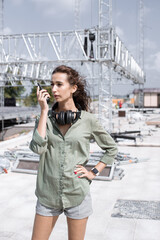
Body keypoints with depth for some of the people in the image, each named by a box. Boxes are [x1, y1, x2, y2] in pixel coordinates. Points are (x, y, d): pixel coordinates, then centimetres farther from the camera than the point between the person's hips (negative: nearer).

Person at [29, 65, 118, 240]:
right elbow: (38, 148, -17)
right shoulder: (45, 117, 0)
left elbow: (111, 148, 8)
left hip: (77, 193, -1)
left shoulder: (87, 119, -5)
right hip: (48, 193, 2)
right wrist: (44, 110, -15)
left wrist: (94, 172, -1)